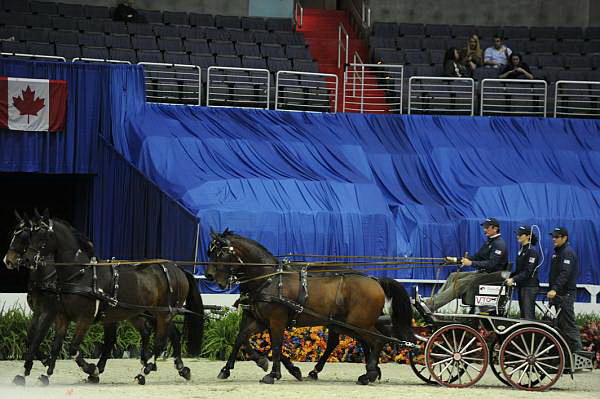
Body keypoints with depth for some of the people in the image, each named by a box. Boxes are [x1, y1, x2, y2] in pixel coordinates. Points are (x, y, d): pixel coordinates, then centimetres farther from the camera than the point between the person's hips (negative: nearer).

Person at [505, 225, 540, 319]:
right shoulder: (521, 249, 13)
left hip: (530, 286, -9)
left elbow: (528, 271, -20)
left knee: (528, 314, -11)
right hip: (522, 286, 9)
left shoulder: (532, 251, -14)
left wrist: (514, 279, -23)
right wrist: (510, 277, 5)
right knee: (523, 313, 10)